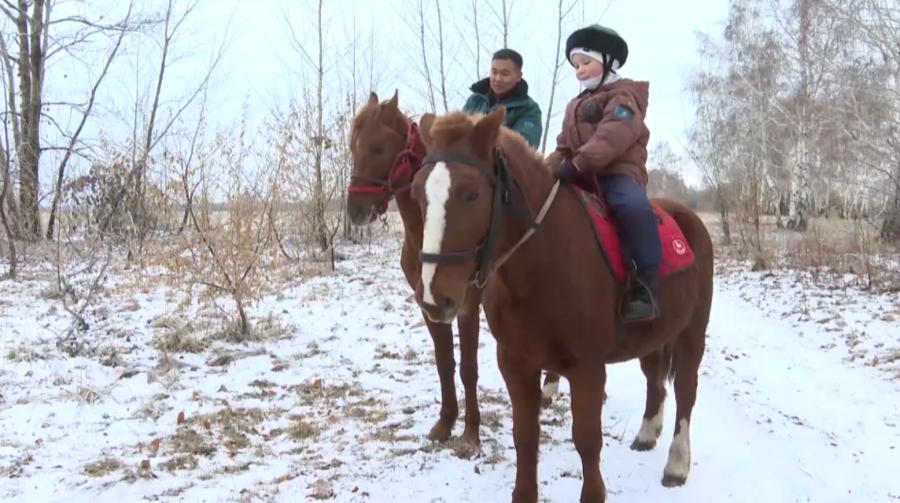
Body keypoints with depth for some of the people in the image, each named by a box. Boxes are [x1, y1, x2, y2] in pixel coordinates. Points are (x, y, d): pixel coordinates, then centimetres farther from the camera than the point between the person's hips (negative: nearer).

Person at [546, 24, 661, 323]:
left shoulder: (623, 96, 0)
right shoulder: (575, 106, 26)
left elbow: (612, 138, -18)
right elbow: (564, 147, 23)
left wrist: (577, 165, -31)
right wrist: (549, 168, -1)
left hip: (618, 172, -8)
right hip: (582, 179, 8)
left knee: (634, 207, -38)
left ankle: (646, 287, -37)